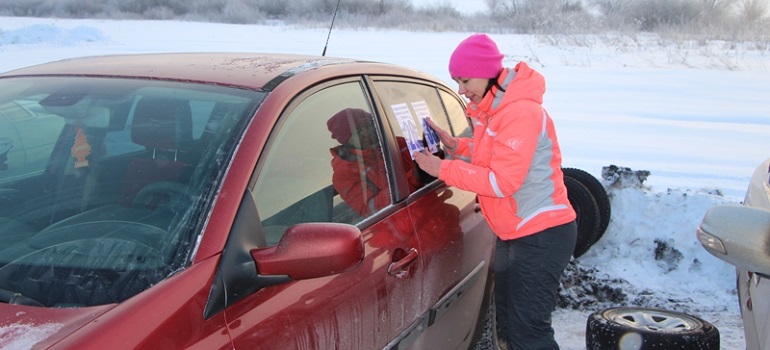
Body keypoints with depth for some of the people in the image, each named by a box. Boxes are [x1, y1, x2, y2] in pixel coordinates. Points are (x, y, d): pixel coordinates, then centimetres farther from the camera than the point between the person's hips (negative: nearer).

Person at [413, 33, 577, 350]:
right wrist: (457, 146, 2)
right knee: (508, 323, 17)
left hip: (541, 234, -10)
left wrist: (443, 169, -19)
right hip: (513, 233, 10)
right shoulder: (493, 108, 9)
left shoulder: (520, 112, -22)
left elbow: (502, 182, -24)